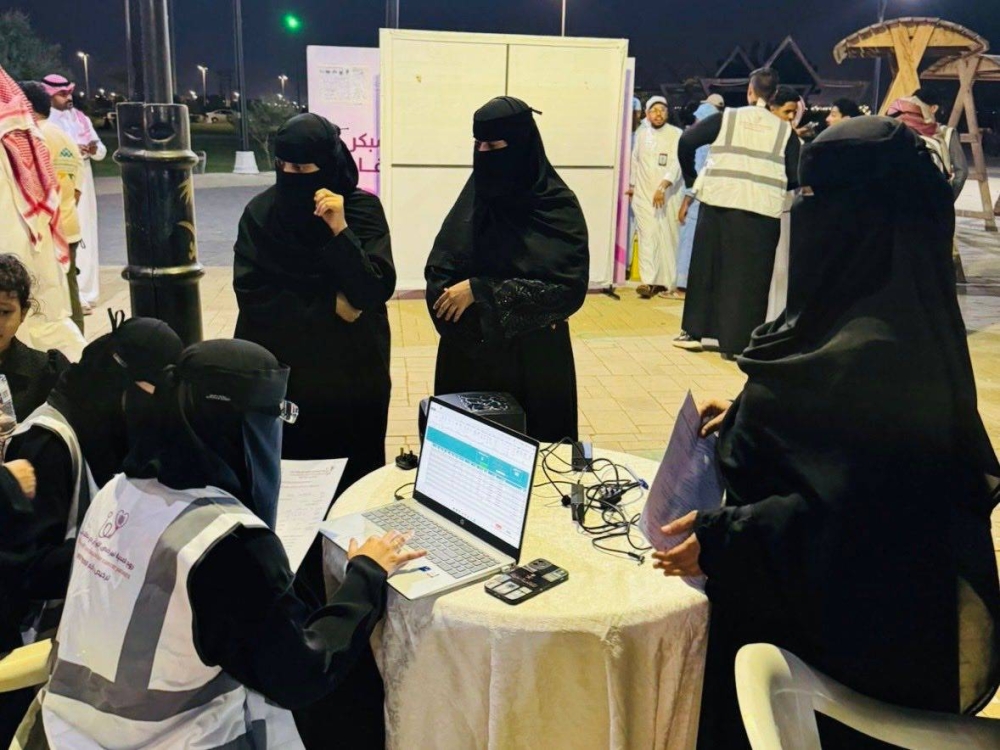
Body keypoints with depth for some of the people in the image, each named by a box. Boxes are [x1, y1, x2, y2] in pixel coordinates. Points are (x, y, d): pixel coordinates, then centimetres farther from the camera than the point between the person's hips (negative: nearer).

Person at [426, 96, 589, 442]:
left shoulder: (558, 205, -10)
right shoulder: (474, 195, 3)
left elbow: (567, 287, -17)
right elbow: (437, 272, 1)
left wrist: (481, 291, -19)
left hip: (532, 359, -4)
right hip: (469, 354, 4)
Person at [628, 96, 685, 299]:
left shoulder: (676, 134, -4)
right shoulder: (641, 133, 10)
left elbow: (676, 163, -15)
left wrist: (663, 186, -26)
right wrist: (632, 185, 23)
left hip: (668, 194, -2)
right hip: (643, 193, 2)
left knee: (668, 237, 1)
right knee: (647, 236, -8)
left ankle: (666, 282, 9)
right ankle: (648, 282, -14)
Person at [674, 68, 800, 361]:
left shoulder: (726, 118, 3)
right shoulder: (785, 131, 5)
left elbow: (686, 141, -4)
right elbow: (795, 178, 0)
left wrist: (692, 177, 9)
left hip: (719, 203, 1)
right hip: (763, 211, 0)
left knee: (707, 265, 14)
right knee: (749, 276, 7)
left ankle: (694, 331, 20)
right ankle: (736, 342, 8)